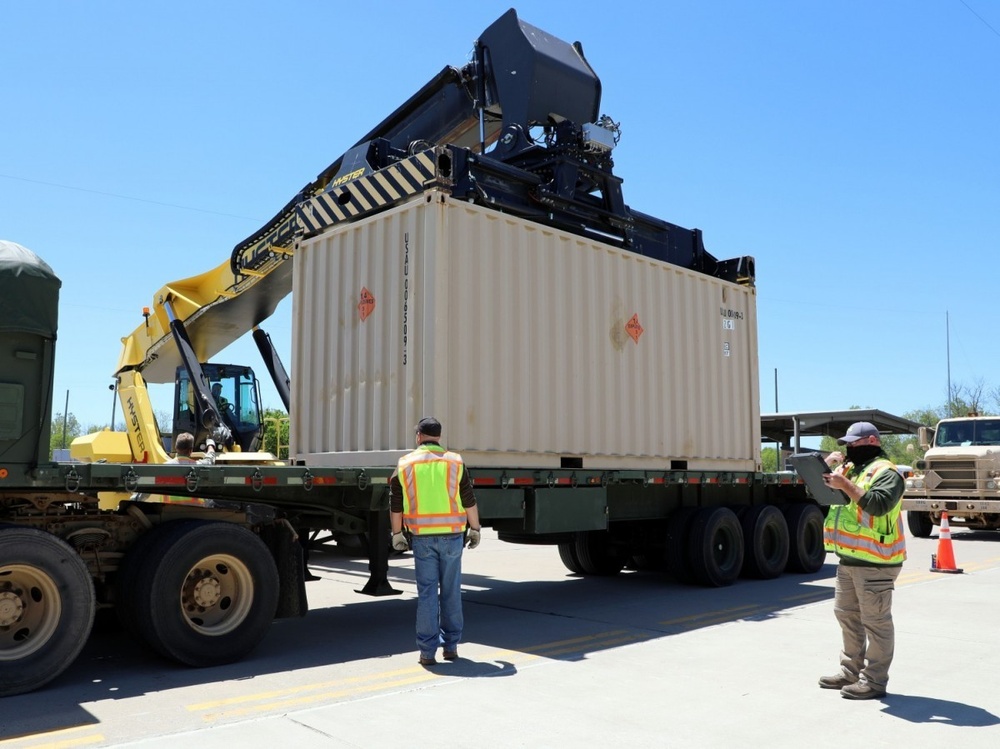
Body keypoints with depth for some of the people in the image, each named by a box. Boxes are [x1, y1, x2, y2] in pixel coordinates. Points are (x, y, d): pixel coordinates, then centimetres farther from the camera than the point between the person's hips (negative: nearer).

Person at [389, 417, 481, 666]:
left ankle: (427, 651, 5)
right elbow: (469, 501, 2)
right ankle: (451, 645, 17)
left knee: (427, 592, 4)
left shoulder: (405, 464, 2)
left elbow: (395, 505, 3)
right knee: (451, 591, 10)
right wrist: (475, 529, 12)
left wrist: (397, 534, 12)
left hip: (422, 537, 0)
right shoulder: (455, 462, 1)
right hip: (452, 535, 0)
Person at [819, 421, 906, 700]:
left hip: (874, 561, -10)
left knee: (876, 620, -1)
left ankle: (874, 680, 6)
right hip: (849, 558, 10)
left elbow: (878, 504, -26)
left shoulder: (885, 471, -11)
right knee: (847, 614, 17)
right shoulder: (851, 468, 17)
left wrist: (845, 484, -26)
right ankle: (851, 670, 29)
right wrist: (827, 466, 2)